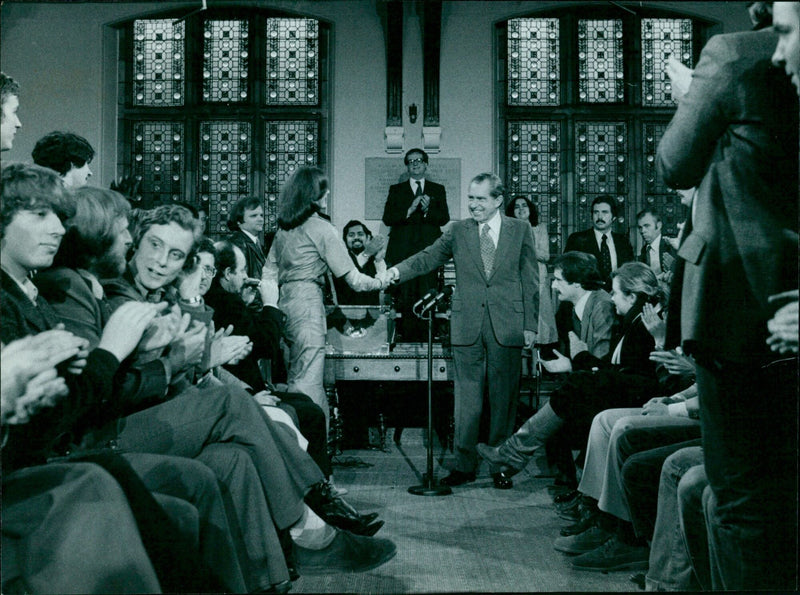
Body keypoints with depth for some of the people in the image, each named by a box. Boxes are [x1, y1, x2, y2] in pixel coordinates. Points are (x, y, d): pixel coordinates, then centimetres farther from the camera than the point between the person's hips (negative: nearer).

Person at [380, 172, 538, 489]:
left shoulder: (521, 230, 6)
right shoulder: (458, 231, 8)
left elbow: (530, 280, 5)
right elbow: (428, 257, 0)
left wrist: (530, 325, 1)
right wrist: (398, 270, -19)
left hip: (507, 328, -1)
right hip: (467, 328, 1)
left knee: (503, 400, 6)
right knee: (466, 401, 4)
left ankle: (500, 466, 18)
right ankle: (464, 465, 15)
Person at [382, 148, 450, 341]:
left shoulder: (438, 190, 16)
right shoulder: (396, 190, 14)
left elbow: (444, 218, 5)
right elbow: (387, 218, 2)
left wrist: (428, 210, -13)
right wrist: (410, 210, -11)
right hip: (403, 251, 0)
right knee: (405, 298, -4)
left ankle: (425, 338, -1)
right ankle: (407, 338, 2)